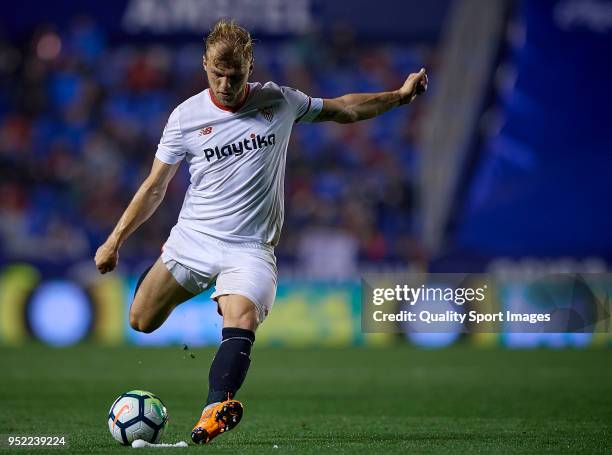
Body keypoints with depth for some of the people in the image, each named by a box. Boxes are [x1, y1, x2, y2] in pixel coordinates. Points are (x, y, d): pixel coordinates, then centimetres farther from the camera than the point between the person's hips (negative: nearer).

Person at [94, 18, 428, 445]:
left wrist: (401, 95, 16)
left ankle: (215, 410, -47)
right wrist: (115, 240, 4)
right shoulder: (186, 116, -2)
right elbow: (155, 187, 7)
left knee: (241, 322, -28)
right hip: (192, 238, 2)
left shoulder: (279, 101, 1)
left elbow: (342, 108, 18)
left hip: (249, 248, -2)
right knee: (141, 323, 0)